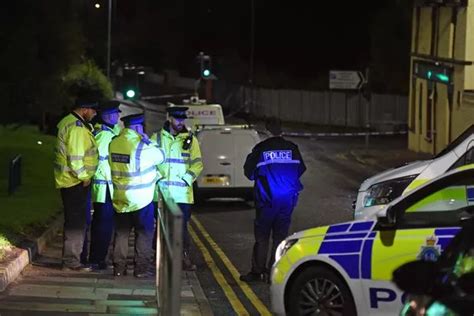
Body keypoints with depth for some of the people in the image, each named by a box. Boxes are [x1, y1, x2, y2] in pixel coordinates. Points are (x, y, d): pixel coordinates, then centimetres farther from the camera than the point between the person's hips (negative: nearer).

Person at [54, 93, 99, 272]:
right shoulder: (77, 128, -20)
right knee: (76, 222, -5)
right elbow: (75, 159, -24)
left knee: (79, 221, 17)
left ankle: (78, 257, 24)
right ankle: (71, 262, -2)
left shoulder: (69, 122, 14)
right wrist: (84, 177, -14)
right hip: (76, 183, -10)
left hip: (73, 181, 10)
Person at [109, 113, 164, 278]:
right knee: (144, 233, 6)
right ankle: (141, 268, 6)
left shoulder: (113, 144, 1)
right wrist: (147, 140, 5)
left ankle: (119, 267, 15)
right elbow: (161, 156, -3)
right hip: (141, 198, -5)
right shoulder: (143, 147, -18)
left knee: (121, 233, 13)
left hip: (120, 199, 5)